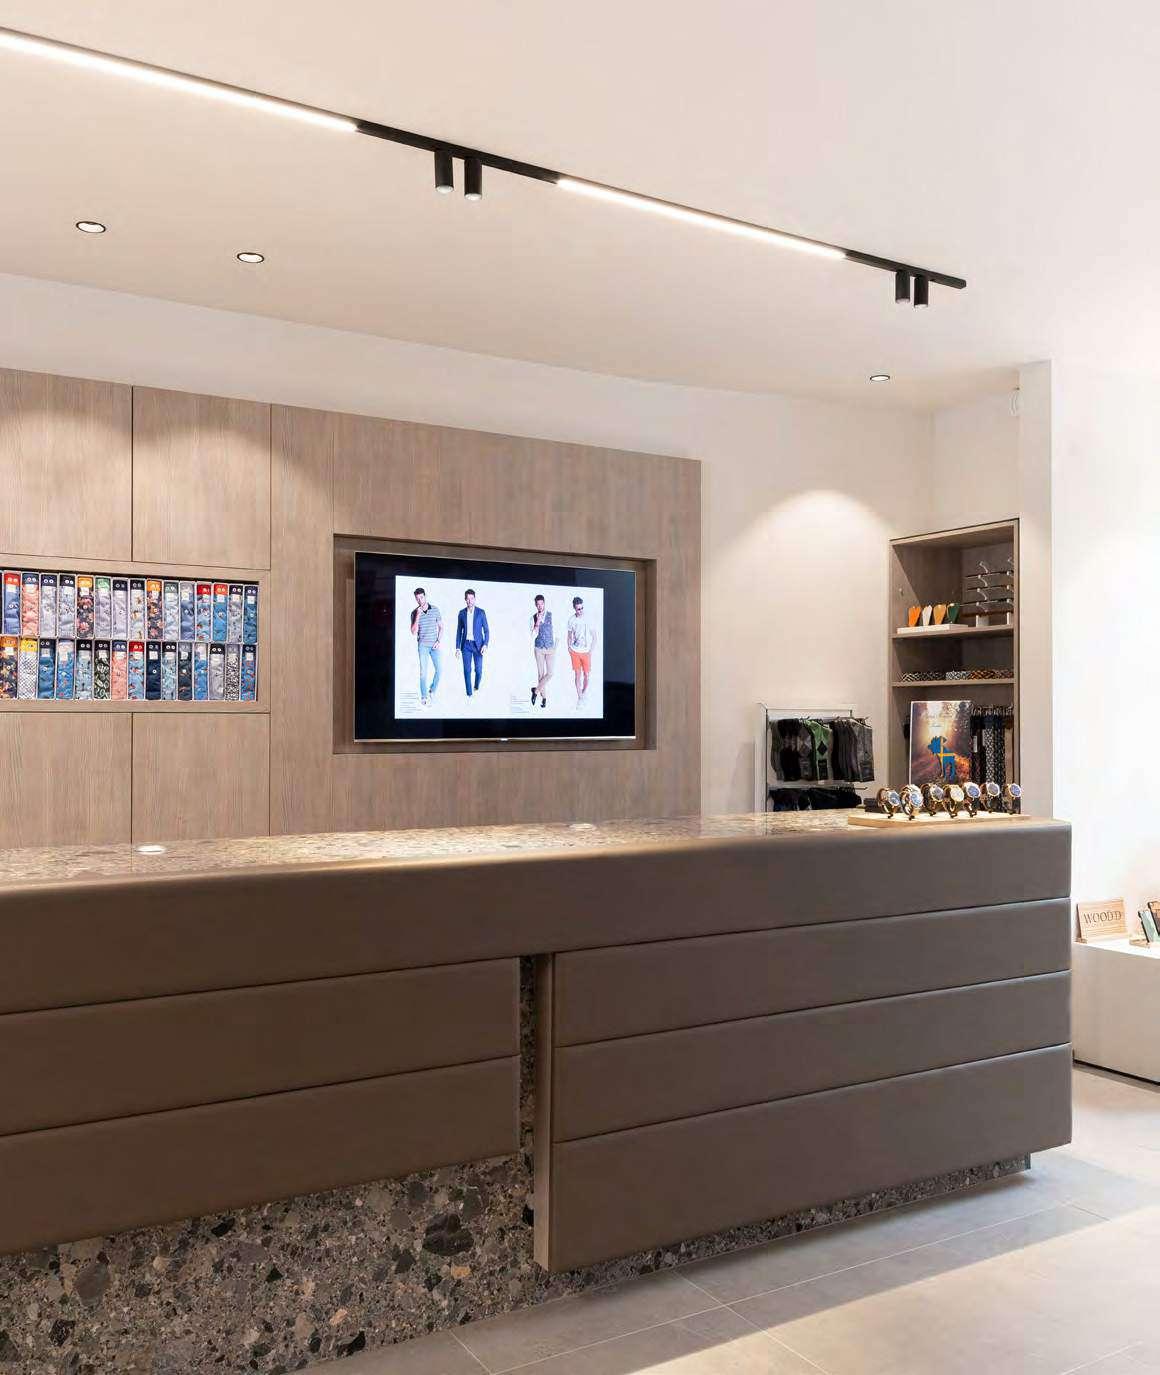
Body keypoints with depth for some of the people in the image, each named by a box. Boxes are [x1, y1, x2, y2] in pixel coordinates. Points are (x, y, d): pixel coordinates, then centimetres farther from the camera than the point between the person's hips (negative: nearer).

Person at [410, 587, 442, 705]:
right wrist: (418, 616, -17)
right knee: (423, 671, -5)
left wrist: (439, 641, -5)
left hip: (434, 645, 1)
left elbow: (441, 626, 8)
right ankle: (424, 697, 1)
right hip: (423, 645, -1)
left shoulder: (435, 609, 1)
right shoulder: (414, 613, -1)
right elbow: (413, 632, -9)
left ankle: (432, 692, 19)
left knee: (439, 670, -3)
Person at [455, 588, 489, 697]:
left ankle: (476, 687, 30)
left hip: (478, 645, -1)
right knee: (467, 670, -3)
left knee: (478, 670, 1)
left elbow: (486, 630, 0)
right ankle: (469, 694, 5)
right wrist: (457, 648, 4)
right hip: (466, 645, 1)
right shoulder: (462, 613, 5)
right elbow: (459, 631, 9)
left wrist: (485, 645, -12)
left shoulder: (481, 612, -2)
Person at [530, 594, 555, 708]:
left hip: (550, 648, 0)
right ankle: (543, 697, 14)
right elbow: (533, 635, -13)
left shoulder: (551, 615, -5)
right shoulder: (534, 618, -5)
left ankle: (536, 691, 7)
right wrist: (538, 621, -22)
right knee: (540, 673, 5)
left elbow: (555, 632, 5)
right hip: (539, 648, 0)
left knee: (550, 673, -9)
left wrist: (555, 646, 8)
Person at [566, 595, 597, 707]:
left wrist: (591, 650, -8)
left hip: (586, 651, -1)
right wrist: (569, 646, 1)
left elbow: (594, 636, -3)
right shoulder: (571, 620, -2)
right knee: (578, 674, 6)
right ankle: (579, 697, 16)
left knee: (587, 674, 2)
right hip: (575, 651, 1)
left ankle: (585, 690, 31)